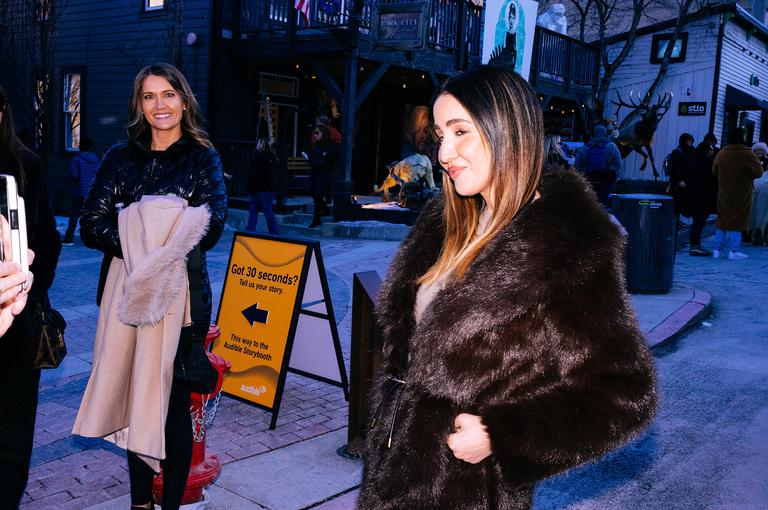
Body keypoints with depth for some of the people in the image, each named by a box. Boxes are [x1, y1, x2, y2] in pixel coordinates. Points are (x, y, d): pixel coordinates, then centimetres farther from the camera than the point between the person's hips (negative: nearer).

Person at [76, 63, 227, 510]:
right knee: (133, 398, 10)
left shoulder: (202, 156, 4)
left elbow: (212, 224, -10)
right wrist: (133, 246, -18)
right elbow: (92, 222, -1)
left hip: (181, 293, -3)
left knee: (174, 402, 2)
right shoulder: (120, 157, 11)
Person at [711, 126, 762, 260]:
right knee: (737, 221, 3)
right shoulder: (747, 154, -14)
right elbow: (759, 172, -9)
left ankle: (717, 249, 13)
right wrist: (747, 175, 9)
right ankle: (733, 251, 4)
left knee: (722, 220, 12)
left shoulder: (721, 153, -1)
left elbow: (714, 172, 10)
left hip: (724, 194, 4)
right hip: (741, 195, -4)